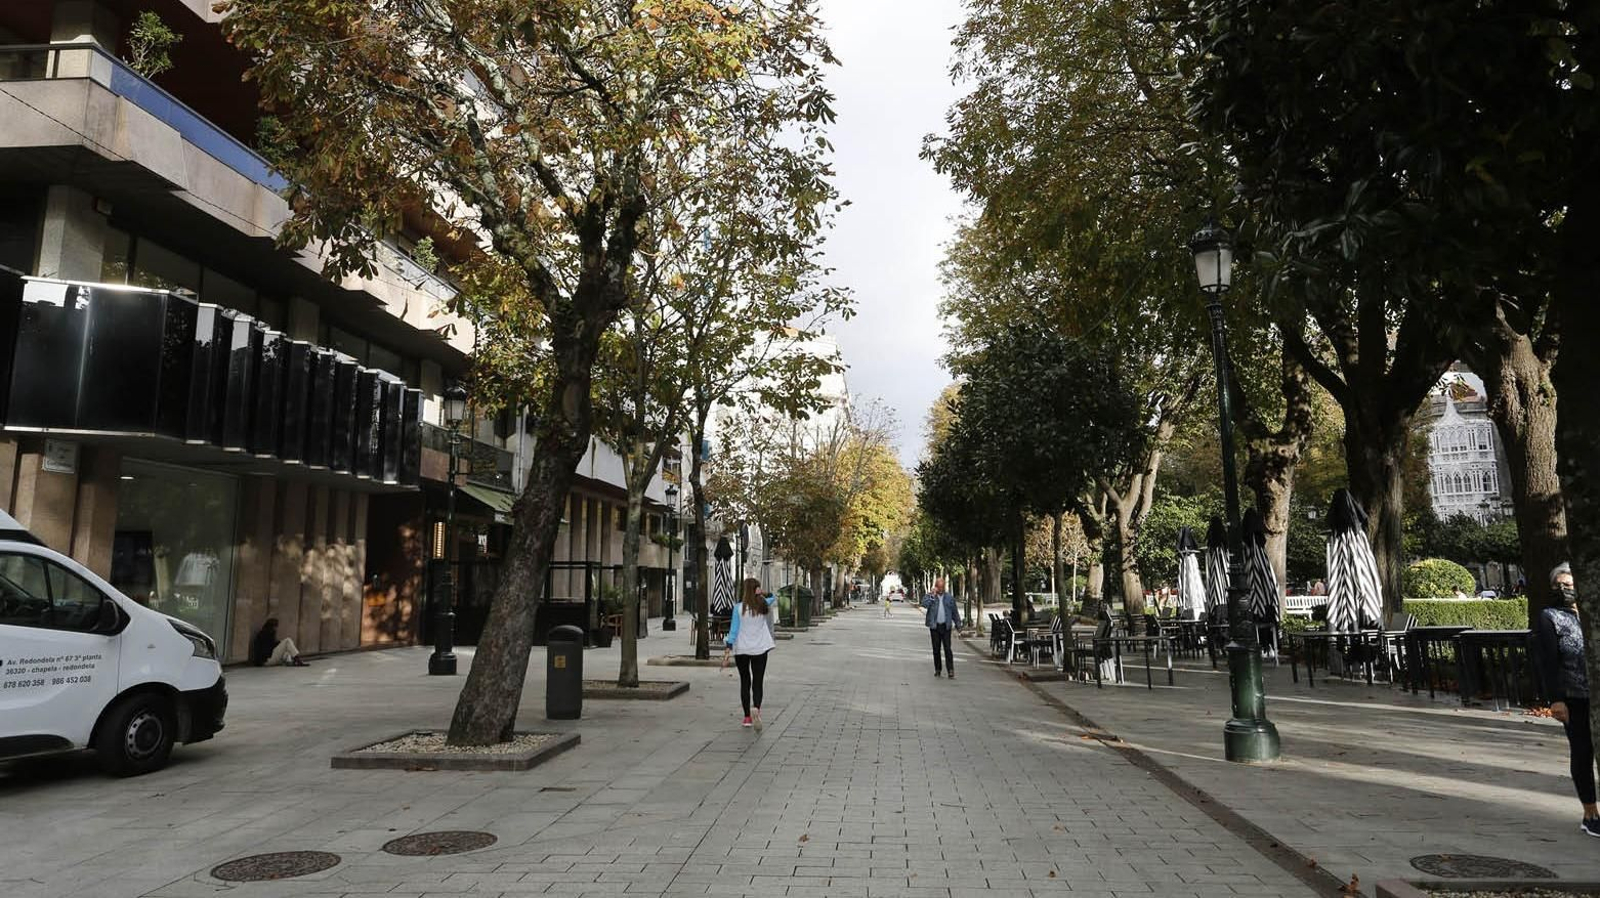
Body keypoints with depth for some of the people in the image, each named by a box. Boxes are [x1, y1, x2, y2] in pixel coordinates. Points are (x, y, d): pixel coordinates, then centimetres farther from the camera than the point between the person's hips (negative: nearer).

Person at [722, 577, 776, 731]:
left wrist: (727, 651, -8)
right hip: (759, 649, 0)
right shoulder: (764, 605, -2)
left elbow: (733, 630, -9)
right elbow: (773, 598, 24)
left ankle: (747, 717, 16)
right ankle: (756, 707, -28)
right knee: (757, 683, 1)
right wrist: (760, 595, 13)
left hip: (741, 649, 0)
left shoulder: (739, 607, -7)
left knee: (744, 682, 14)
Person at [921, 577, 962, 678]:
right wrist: (932, 595, -16)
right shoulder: (930, 596, 3)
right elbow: (924, 604, -17)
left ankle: (951, 670, -8)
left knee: (947, 649, -7)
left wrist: (957, 624, 8)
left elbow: (955, 612, 11)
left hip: (946, 626, 0)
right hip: (934, 626, 0)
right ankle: (937, 669, 17)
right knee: (936, 649, 6)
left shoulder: (949, 598, 7)